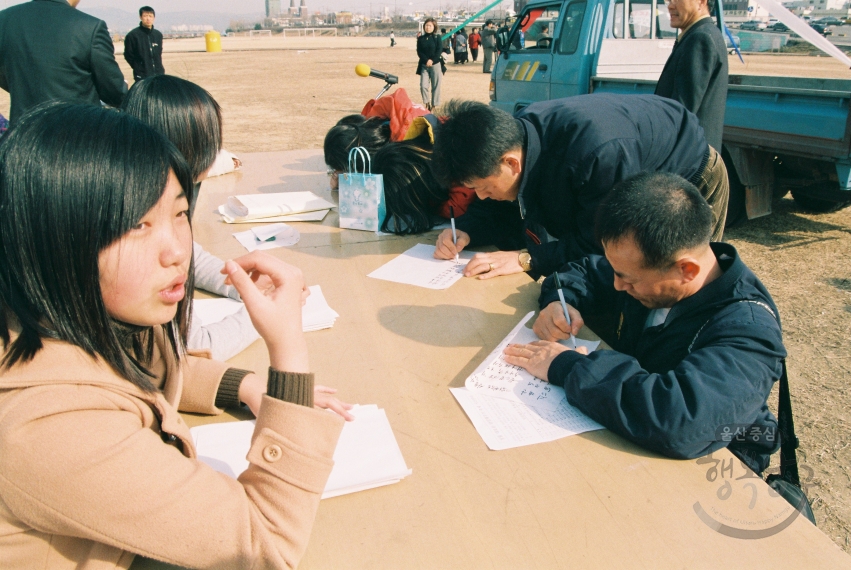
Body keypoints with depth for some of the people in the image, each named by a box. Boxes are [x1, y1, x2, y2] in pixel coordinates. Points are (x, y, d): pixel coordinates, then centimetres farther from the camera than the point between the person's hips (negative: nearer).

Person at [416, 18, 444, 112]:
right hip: (424, 65, 2)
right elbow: (419, 52, 1)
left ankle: (434, 105, 8)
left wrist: (432, 61, -16)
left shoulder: (437, 38, 3)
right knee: (423, 85, -8)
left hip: (436, 64, -2)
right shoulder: (420, 39, 8)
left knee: (435, 86, -1)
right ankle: (426, 104, 8)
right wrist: (426, 60, -14)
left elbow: (439, 51, -4)